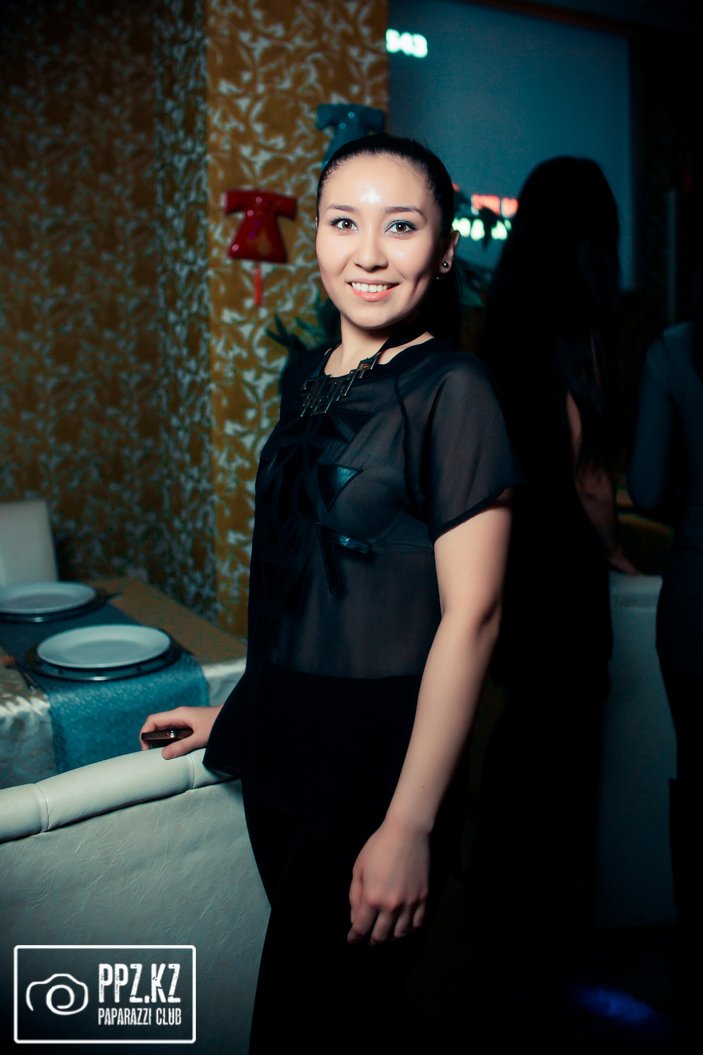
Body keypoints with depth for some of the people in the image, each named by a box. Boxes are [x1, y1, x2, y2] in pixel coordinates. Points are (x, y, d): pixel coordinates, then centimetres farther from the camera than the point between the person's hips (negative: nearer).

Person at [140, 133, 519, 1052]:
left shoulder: (451, 391, -14)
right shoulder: (307, 378, 7)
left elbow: (471, 615, -17)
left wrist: (409, 826, -18)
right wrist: (246, 710, 18)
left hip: (376, 759, -6)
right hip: (280, 749, 6)